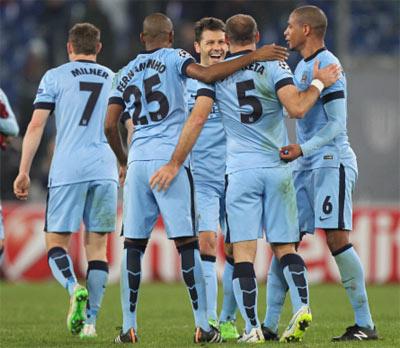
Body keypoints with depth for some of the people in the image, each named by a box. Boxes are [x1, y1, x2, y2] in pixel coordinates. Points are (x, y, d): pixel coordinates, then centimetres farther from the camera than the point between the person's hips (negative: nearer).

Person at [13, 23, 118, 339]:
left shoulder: (55, 77, 5)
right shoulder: (115, 80, 15)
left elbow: (36, 125, -1)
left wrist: (24, 172, 1)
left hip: (67, 171, -3)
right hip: (105, 171, 3)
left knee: (56, 241, 4)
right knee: (97, 245, 6)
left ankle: (74, 287, -25)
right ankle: (90, 321, 1)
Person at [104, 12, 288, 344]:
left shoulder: (126, 74, 17)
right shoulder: (173, 58, 3)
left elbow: (110, 125, 13)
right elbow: (206, 74, -16)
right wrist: (253, 57, -15)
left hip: (138, 161, 4)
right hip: (170, 160, -4)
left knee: (133, 244, 8)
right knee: (187, 242, -3)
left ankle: (129, 327, 4)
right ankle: (203, 326, -6)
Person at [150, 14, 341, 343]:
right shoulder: (274, 65, 2)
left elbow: (197, 119, -2)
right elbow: (296, 107, -12)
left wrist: (175, 163, 2)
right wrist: (319, 83, 5)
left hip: (242, 171, -1)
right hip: (278, 168, 1)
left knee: (244, 253, -2)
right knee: (285, 247, 9)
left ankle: (253, 328, -10)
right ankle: (302, 306, -13)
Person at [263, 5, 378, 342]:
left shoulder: (327, 66, -11)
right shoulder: (302, 67, 17)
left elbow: (336, 124, -16)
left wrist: (303, 149, -24)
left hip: (332, 162, -9)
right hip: (307, 166, 9)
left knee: (337, 238, -12)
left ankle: (365, 323, -6)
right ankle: (270, 324, 6)